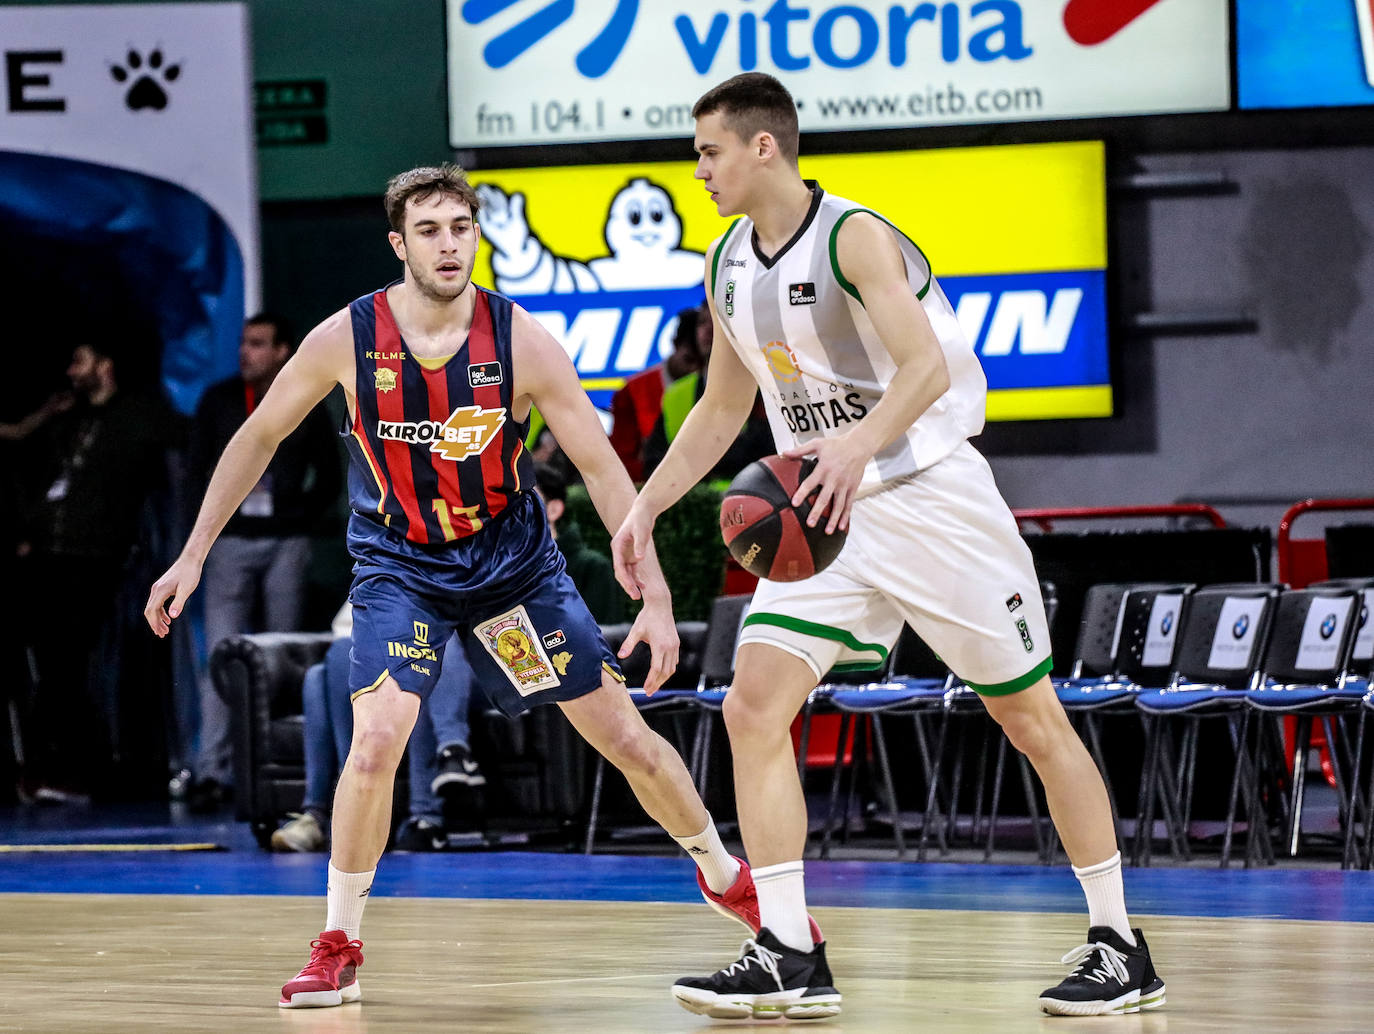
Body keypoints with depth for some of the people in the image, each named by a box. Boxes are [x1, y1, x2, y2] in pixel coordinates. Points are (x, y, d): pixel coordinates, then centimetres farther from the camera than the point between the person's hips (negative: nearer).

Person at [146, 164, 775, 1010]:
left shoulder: (521, 342, -18)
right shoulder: (348, 338, -17)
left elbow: (603, 467, -14)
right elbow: (259, 438, -2)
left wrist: (657, 600, -19)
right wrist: (193, 557, -2)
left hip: (514, 559, 1)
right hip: (401, 566, -1)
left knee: (625, 735, 4)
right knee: (376, 742, -21)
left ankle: (724, 873, 30)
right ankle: (338, 948, -4)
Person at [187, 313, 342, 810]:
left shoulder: (306, 407, 7)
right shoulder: (219, 400, 8)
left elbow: (328, 476, 12)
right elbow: (197, 467, 11)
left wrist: (304, 518, 0)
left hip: (286, 544, 0)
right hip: (232, 541, 0)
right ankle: (212, 771, -15)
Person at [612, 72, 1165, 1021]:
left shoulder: (855, 237, -17)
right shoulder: (729, 268, 7)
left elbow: (927, 367, -29)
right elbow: (722, 409, 19)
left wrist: (861, 444, -46)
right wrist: (647, 504, 10)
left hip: (931, 496, -7)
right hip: (827, 514, 7)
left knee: (1034, 721, 0)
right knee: (754, 708, -10)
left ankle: (1121, 948, 10)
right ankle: (791, 960, -8)